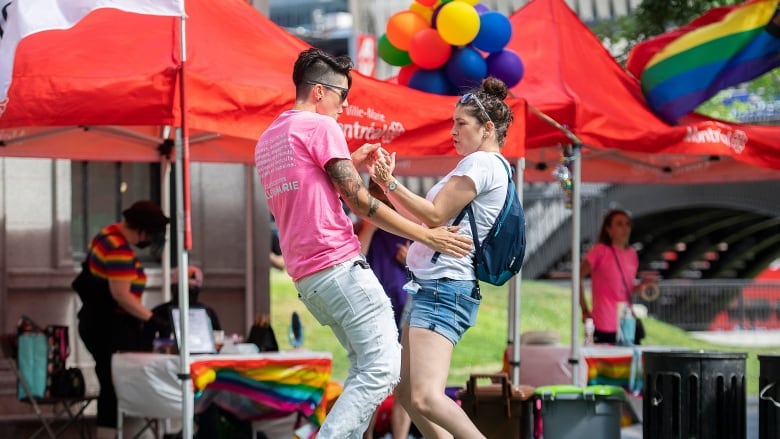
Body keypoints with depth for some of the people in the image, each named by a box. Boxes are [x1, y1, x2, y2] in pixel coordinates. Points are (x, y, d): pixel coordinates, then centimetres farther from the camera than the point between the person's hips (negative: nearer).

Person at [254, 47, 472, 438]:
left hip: (306, 277, 9)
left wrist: (350, 166, 21)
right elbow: (360, 203, -9)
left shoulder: (267, 140, 20)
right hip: (339, 265, -9)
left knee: (364, 366, 16)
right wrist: (428, 236, -5)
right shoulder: (320, 126, -6)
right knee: (383, 369, -11)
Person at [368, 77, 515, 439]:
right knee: (406, 391, 15)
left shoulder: (482, 163, -9)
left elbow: (436, 215, -16)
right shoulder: (490, 167, 23)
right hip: (431, 287, 12)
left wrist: (390, 183, -11)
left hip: (443, 290, -12)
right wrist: (388, 185, 16)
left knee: (425, 398, -23)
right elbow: (425, 218, 23)